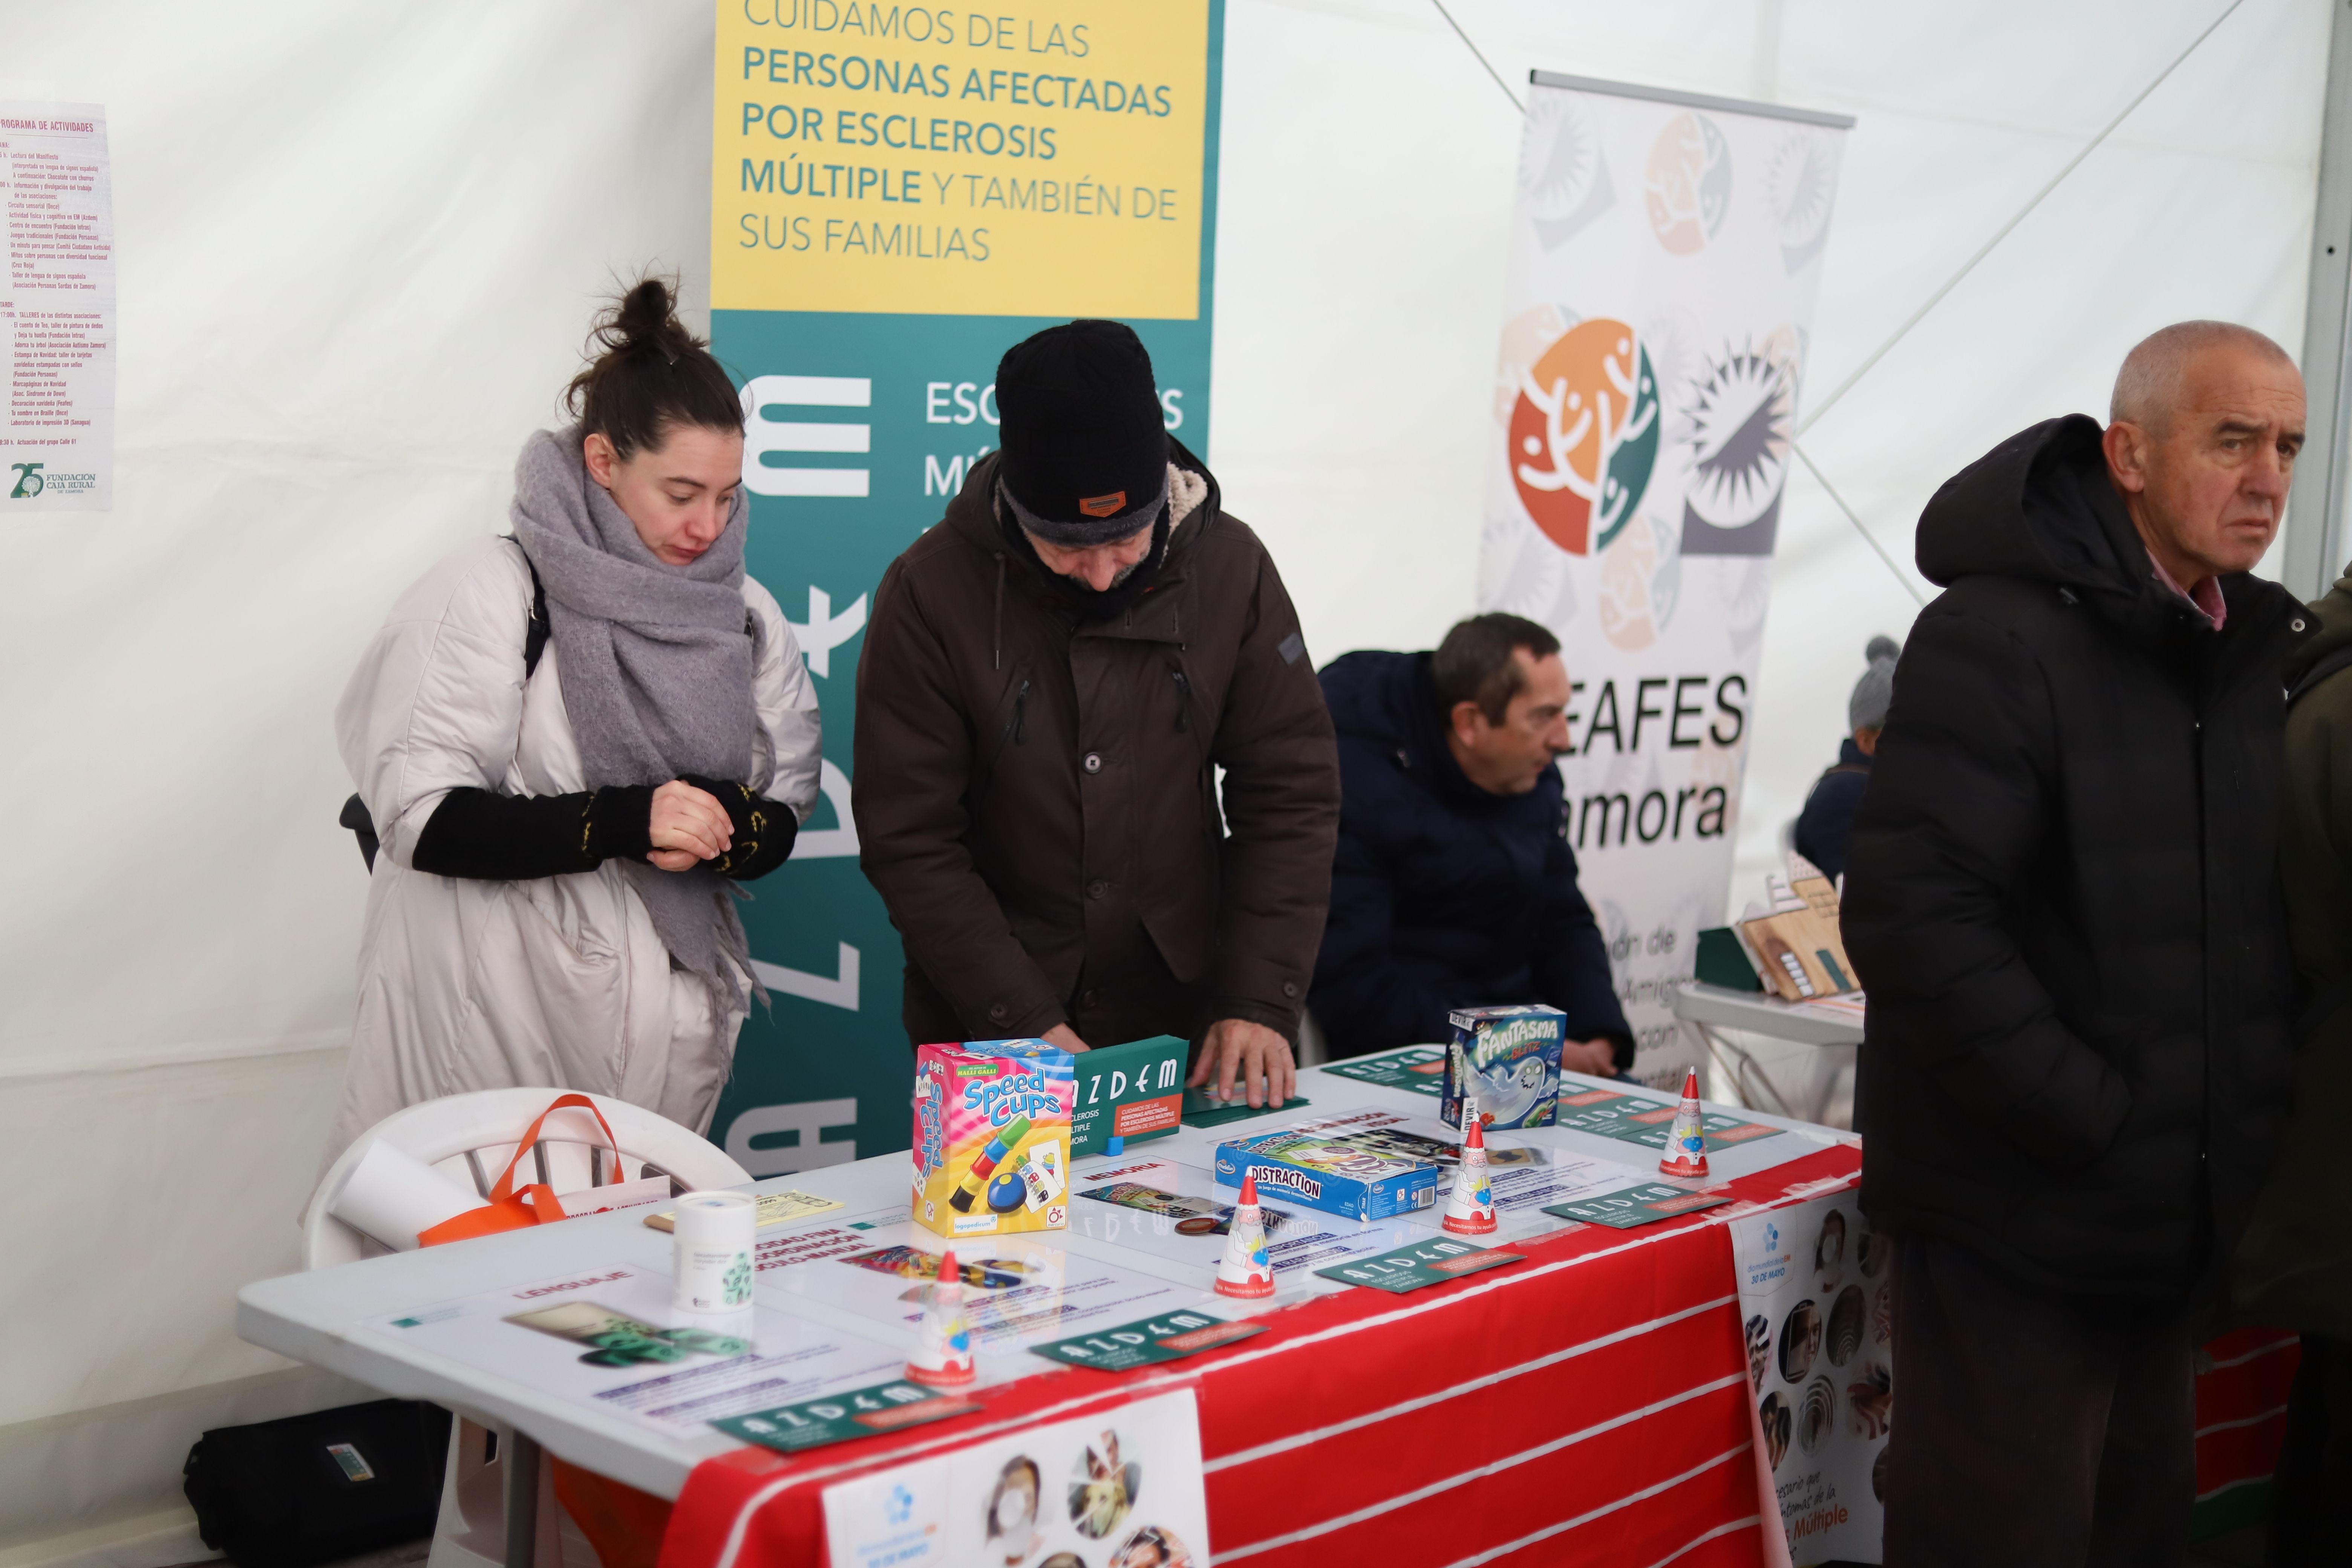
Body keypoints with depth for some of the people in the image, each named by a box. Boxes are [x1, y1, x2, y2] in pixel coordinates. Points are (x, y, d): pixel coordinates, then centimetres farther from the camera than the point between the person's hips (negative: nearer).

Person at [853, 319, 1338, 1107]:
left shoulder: (1231, 567, -7)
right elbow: (910, 841, -12)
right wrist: (1024, 1023, -19)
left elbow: (1291, 798, -4)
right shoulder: (929, 592, -14)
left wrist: (1259, 1003, -13)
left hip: (1183, 1019, 2)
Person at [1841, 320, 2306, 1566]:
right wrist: (2096, 1125, -20)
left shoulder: (2253, 655, 10)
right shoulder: (1998, 639, -15)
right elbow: (1913, 916, -23)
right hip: (2017, 1219, -7)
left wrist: (2250, 1129, 4)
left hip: (2167, 1225, 8)